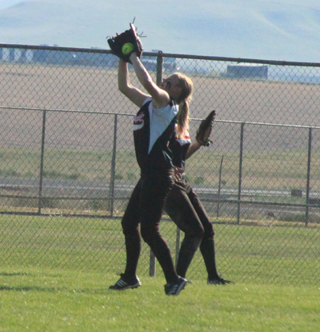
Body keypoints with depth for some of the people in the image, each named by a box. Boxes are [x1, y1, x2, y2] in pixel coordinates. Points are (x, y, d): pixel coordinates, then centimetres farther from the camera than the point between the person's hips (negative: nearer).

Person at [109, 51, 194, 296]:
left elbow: (147, 82, -26)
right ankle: (130, 277, 25)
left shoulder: (165, 102, -8)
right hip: (149, 175, 10)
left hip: (158, 174, -10)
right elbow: (124, 86, 25)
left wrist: (134, 57, -15)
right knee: (129, 223, 15)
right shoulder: (149, 103, 18)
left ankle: (173, 279, -7)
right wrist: (123, 59, 17)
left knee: (148, 230, -11)